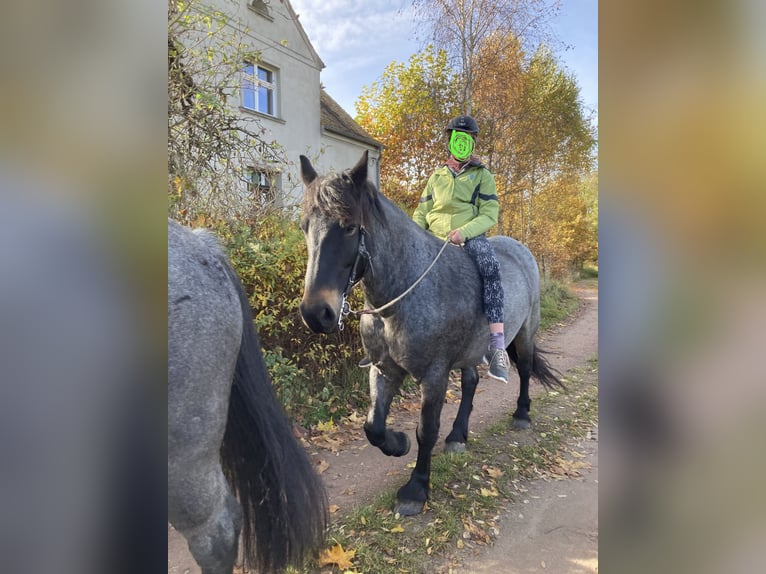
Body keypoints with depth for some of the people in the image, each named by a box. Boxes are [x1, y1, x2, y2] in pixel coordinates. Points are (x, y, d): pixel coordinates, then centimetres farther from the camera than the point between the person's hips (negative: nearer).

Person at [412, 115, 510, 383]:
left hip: (471, 236, -3)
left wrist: (464, 231, -20)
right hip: (435, 238, 4)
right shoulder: (437, 176, 20)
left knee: (490, 267, -35)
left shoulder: (482, 175, 10)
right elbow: (422, 213, 19)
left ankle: (497, 343, -38)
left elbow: (490, 213, -1)